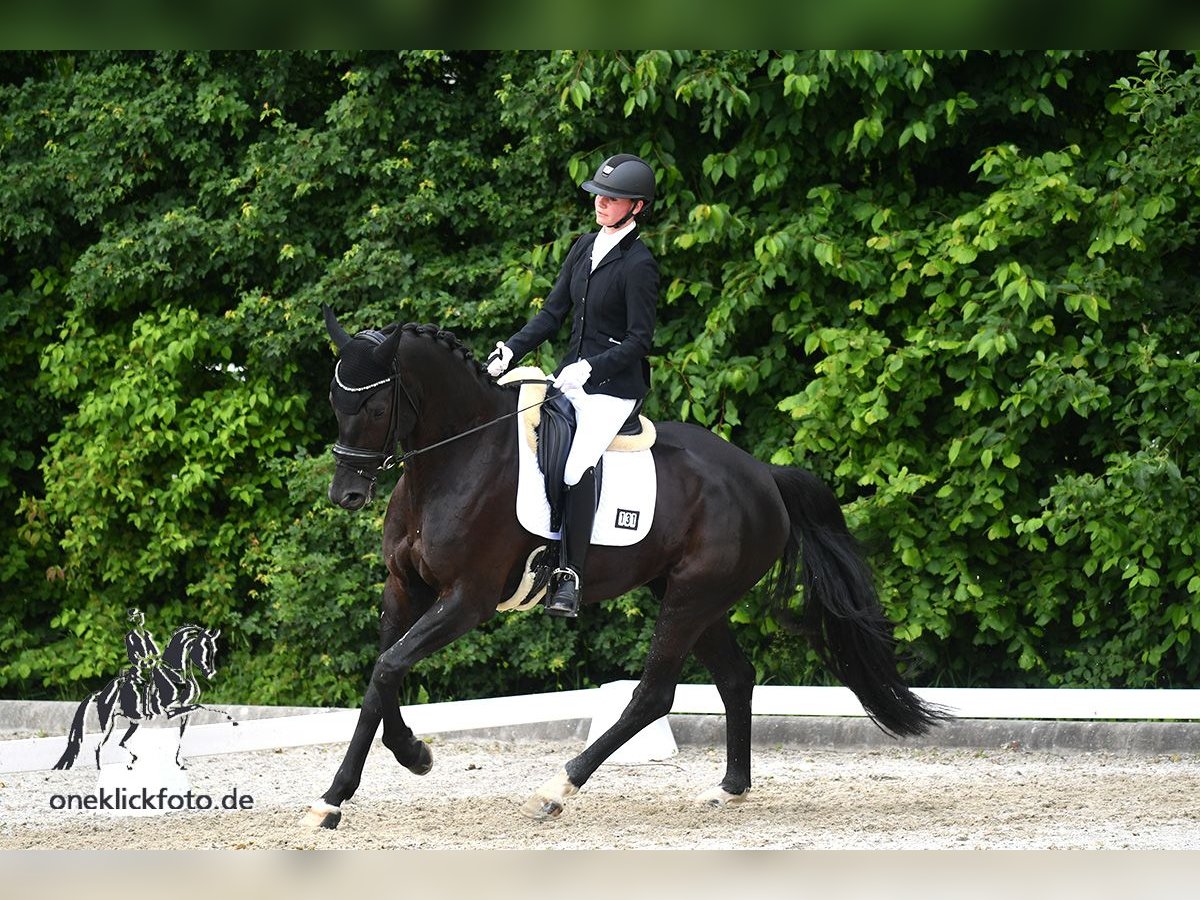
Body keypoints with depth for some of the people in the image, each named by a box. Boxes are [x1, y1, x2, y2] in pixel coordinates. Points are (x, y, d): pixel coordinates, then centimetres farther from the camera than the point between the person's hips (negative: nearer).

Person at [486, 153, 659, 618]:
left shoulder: (639, 264, -13)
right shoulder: (585, 247, 9)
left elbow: (639, 339, -14)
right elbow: (553, 313, 12)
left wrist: (589, 368, -23)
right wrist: (510, 350, 0)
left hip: (614, 386, -8)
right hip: (571, 377, 8)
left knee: (578, 464, -26)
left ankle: (570, 574, -21)